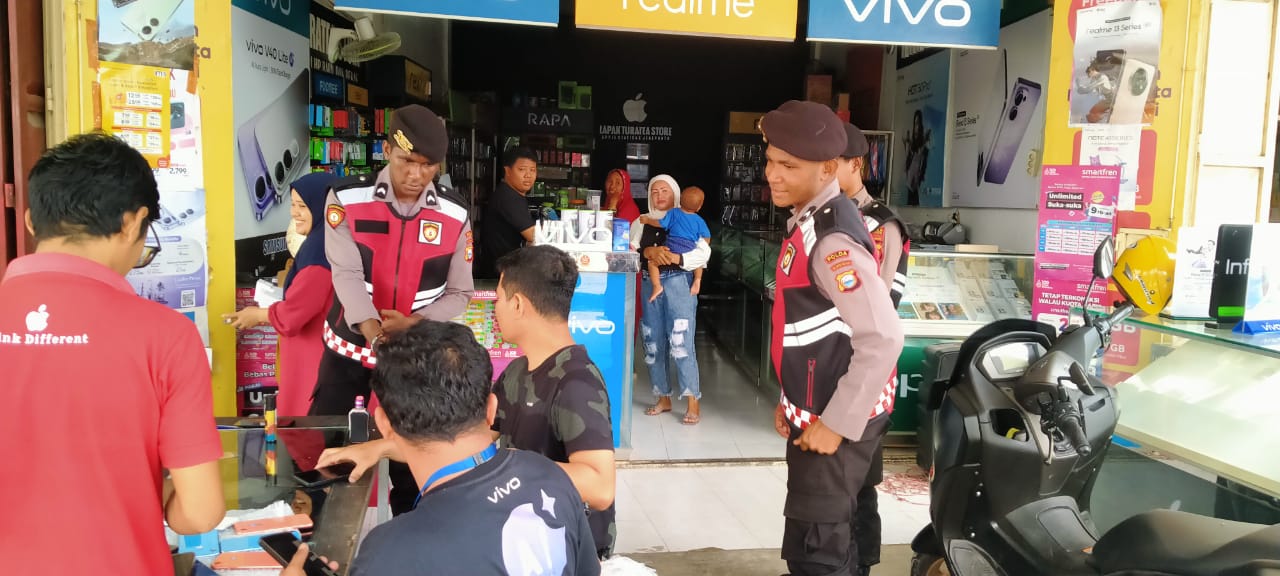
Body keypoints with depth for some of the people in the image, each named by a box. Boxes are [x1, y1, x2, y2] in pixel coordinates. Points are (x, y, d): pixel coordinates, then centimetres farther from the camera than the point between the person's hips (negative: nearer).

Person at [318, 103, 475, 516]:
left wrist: (412, 323, -22)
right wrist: (374, 332, -39)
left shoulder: (455, 215, -7)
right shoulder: (346, 199, -11)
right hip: (350, 345, 0)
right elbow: (347, 274, -23)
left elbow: (459, 292, -4)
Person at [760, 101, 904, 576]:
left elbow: (884, 339, -27)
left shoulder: (831, 240, -22)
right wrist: (793, 400, 18)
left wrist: (836, 424, -21)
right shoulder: (808, 221, 9)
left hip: (836, 420, -10)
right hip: (814, 411, 10)